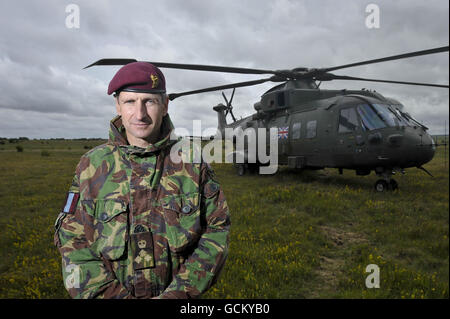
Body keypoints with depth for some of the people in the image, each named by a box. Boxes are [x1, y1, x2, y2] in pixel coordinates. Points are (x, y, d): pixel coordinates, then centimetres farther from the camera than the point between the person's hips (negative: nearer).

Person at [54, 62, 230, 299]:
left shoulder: (192, 164, -9)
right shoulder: (92, 165, -8)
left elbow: (217, 230, -8)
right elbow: (74, 242, -7)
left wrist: (180, 292, -17)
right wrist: (112, 294, -18)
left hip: (175, 291, 0)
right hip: (110, 292, 1)